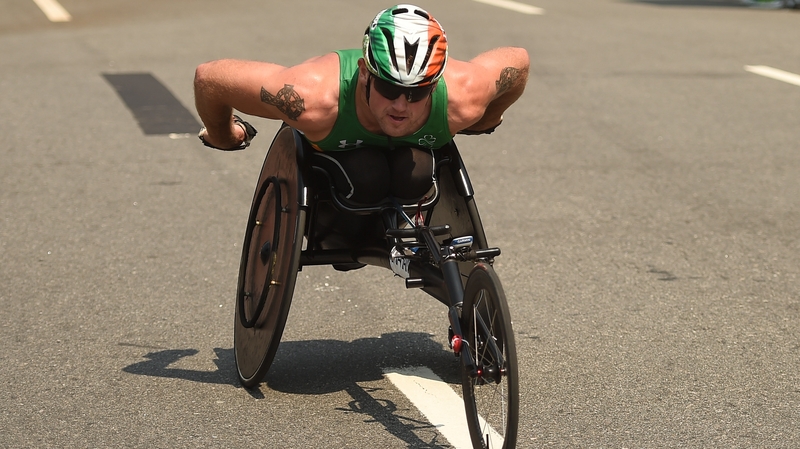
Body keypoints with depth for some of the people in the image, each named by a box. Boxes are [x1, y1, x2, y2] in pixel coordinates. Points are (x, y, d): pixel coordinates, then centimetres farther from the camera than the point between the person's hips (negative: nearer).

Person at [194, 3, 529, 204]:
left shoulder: (461, 100, -38)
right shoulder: (314, 100, -46)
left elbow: (519, 60, -16)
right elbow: (209, 77, -36)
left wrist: (483, 122, 0)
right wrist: (223, 138, -15)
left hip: (414, 145, 3)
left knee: (414, 180, -28)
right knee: (365, 180, -33)